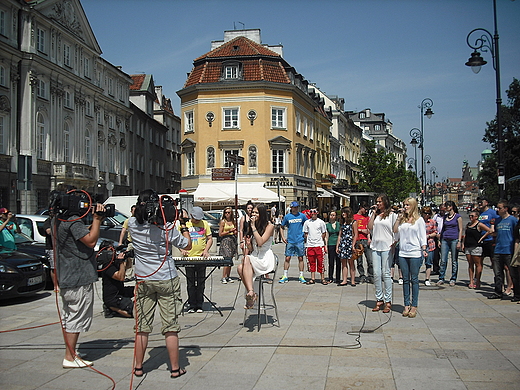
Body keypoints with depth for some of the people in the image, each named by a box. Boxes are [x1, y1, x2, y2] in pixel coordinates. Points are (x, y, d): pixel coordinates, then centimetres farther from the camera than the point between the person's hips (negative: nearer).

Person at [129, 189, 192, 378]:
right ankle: (175, 368, 11)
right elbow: (187, 245, -3)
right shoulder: (166, 226, -13)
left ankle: (138, 367, 20)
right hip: (167, 280, -3)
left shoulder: (132, 224, -4)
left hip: (143, 280, 3)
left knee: (142, 326, 11)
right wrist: (183, 224, 4)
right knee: (170, 327, 3)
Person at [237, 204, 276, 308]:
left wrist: (253, 227, -13)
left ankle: (250, 292, -37)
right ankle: (251, 294, -32)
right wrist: (248, 243, -7)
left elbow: (260, 242, -17)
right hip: (254, 258, 5)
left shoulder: (269, 226, -2)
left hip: (266, 259, -5)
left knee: (246, 259, -34)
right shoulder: (252, 226, 16)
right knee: (240, 268, -28)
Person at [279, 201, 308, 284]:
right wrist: (283, 237, 2)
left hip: (300, 240, 0)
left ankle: (301, 276, 11)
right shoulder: (287, 216, 3)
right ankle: (285, 276, 8)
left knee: (300, 258, 4)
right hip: (290, 241, 0)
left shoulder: (302, 216, 3)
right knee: (287, 258, 1)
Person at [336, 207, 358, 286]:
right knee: (343, 263, 3)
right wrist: (337, 246, 9)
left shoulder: (353, 222, 0)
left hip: (350, 243, -6)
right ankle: (344, 280, 4)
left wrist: (353, 245, -15)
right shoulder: (343, 223, 17)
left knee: (351, 263, -1)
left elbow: (355, 235, -5)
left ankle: (352, 281, 3)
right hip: (342, 244, 6)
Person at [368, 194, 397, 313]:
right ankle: (379, 299, 10)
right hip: (375, 247, 5)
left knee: (386, 273, -3)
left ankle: (388, 301, 3)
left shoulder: (392, 215, 2)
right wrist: (374, 213, 5)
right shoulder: (375, 215, 15)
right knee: (376, 273, 3)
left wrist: (394, 243, -12)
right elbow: (370, 227, 4)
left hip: (387, 247, -4)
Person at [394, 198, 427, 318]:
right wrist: (398, 218, 1)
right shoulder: (403, 220, 12)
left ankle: (414, 306, 5)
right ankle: (406, 305, 12)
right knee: (405, 280, 7)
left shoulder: (419, 220, 2)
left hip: (415, 254, -4)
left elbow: (423, 236, 1)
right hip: (403, 254, 4)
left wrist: (424, 250, -10)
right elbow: (395, 231, 4)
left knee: (414, 280, 1)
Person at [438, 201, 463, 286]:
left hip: (454, 240, -4)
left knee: (454, 261, 3)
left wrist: (459, 241, -10)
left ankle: (453, 279, 11)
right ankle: (441, 278, 6)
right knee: (443, 260, 1)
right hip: (445, 240, 4)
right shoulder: (445, 216, 14)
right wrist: (440, 240, 13)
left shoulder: (458, 216, -1)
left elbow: (460, 230, -3)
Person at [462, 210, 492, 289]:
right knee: (470, 264, 6)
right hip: (467, 247, 7)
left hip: (476, 247, -7)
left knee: (478, 264, -2)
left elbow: (489, 230, -11)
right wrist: (463, 244, 12)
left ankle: (477, 282, 3)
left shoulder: (479, 225, -5)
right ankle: (471, 281, 8)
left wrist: (481, 238, -9)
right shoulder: (468, 224, 16)